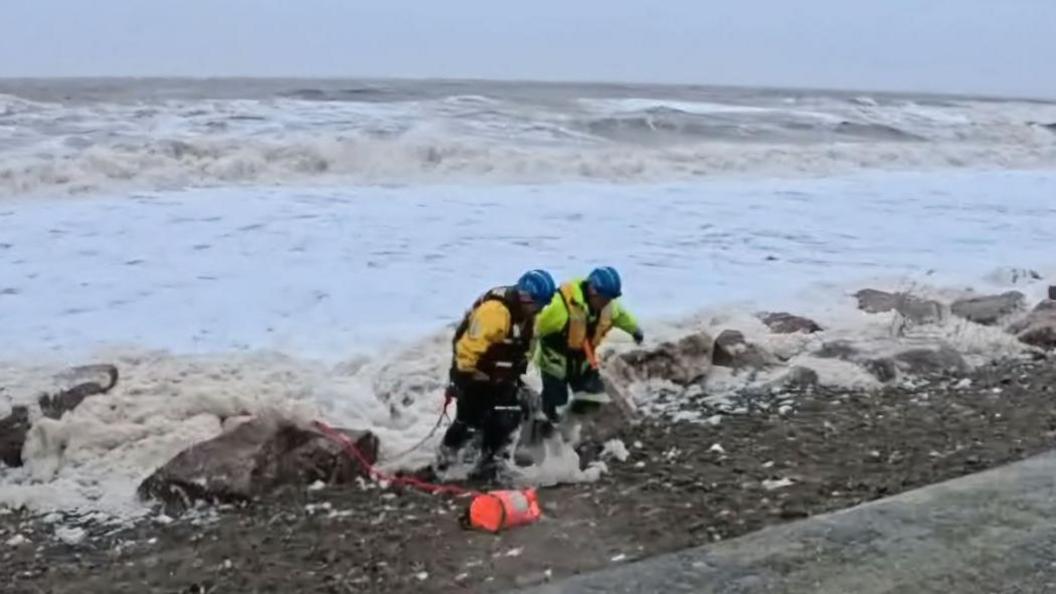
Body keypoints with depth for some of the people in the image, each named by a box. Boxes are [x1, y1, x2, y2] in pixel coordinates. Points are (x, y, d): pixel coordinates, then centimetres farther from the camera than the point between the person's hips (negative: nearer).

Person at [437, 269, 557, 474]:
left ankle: (489, 459, 19)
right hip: (473, 371, -8)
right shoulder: (494, 310, -33)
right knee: (471, 420, -2)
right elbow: (469, 346, -30)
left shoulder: (527, 313, -2)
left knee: (508, 419, 2)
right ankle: (446, 454, 23)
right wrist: (464, 375, -21)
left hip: (500, 376, 8)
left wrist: (517, 373, 17)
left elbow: (524, 345, 16)